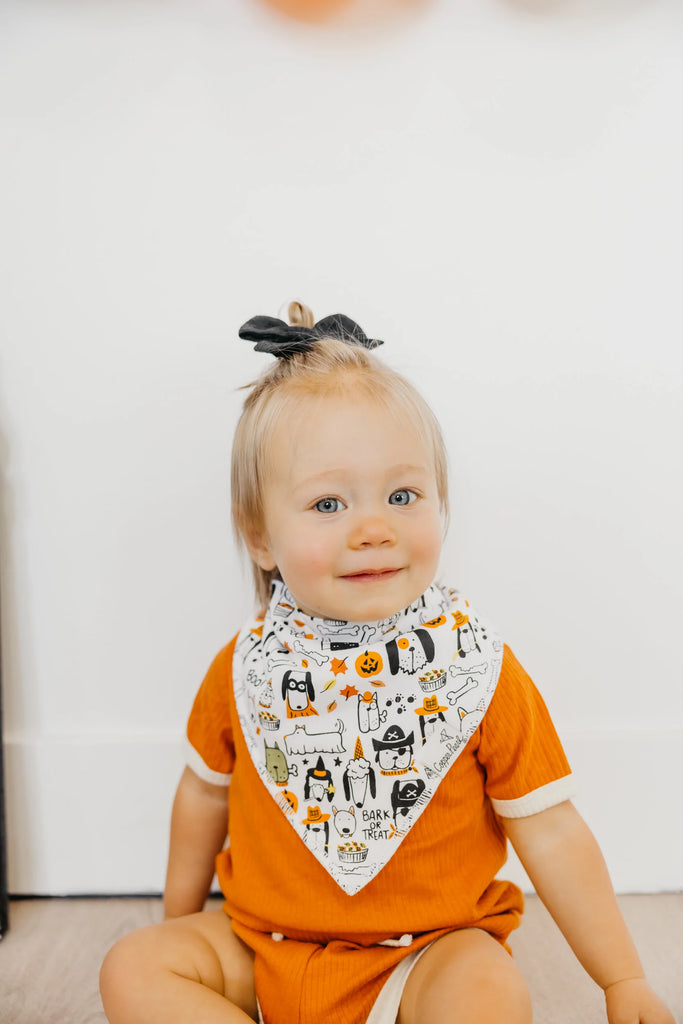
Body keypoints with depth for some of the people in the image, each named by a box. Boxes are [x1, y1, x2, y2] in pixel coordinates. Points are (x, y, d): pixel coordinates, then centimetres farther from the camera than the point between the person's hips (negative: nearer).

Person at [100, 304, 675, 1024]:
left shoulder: (480, 672, -15)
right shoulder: (245, 669, -9)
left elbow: (550, 834, -7)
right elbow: (206, 794, 9)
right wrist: (179, 923, 20)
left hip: (427, 949, -2)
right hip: (262, 947, 3)